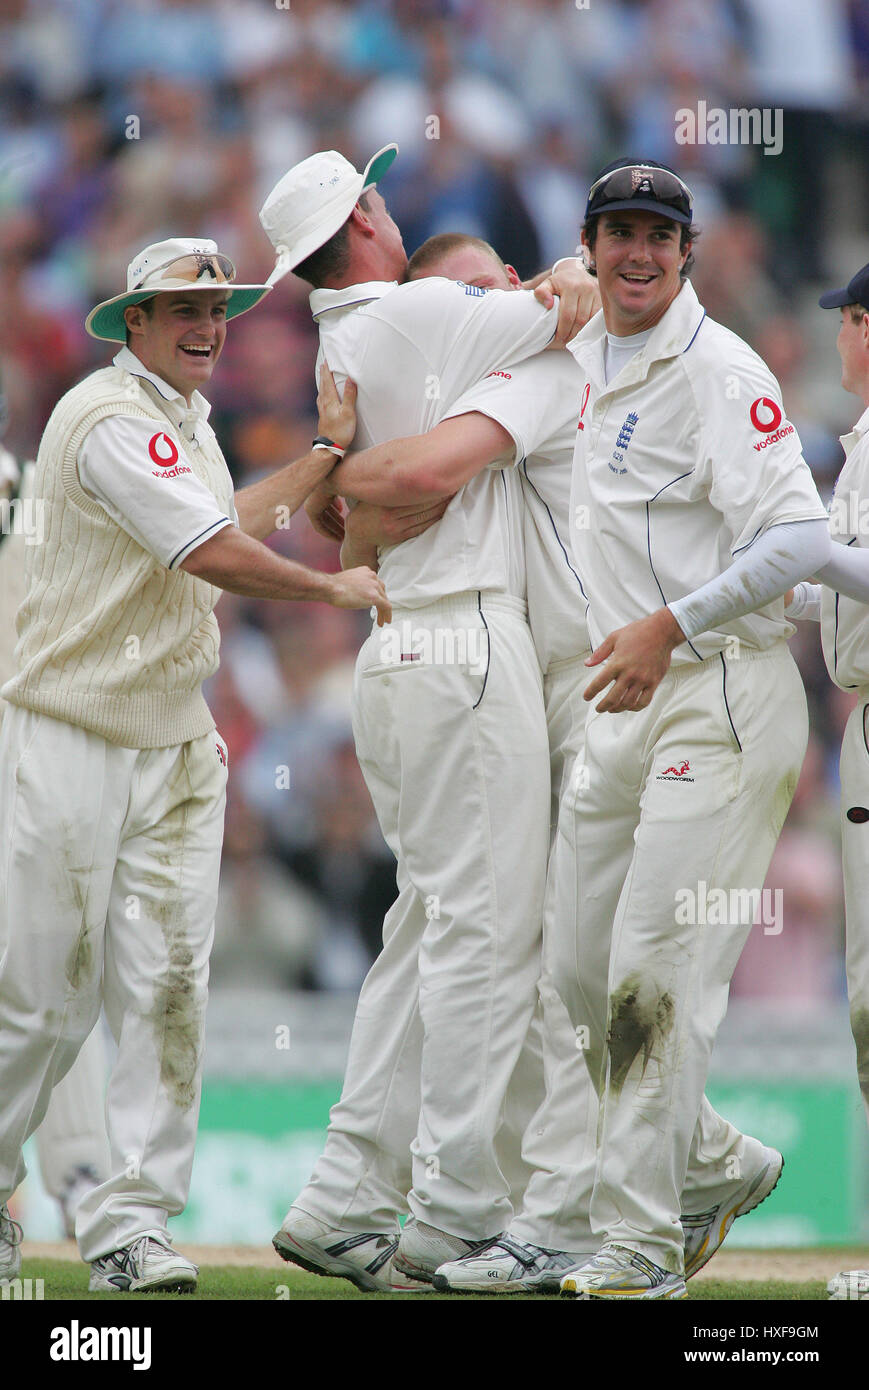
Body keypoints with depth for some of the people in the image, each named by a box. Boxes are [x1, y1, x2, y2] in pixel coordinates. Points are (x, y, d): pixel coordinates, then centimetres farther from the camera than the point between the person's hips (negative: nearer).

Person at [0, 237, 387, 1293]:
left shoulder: (186, 421, 17)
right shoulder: (111, 417, -15)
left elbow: (222, 527, 26)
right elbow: (215, 554, -20)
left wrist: (328, 454, 24)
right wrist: (337, 588, -8)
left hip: (175, 741, 8)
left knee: (167, 984, -1)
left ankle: (131, 1222, 0)